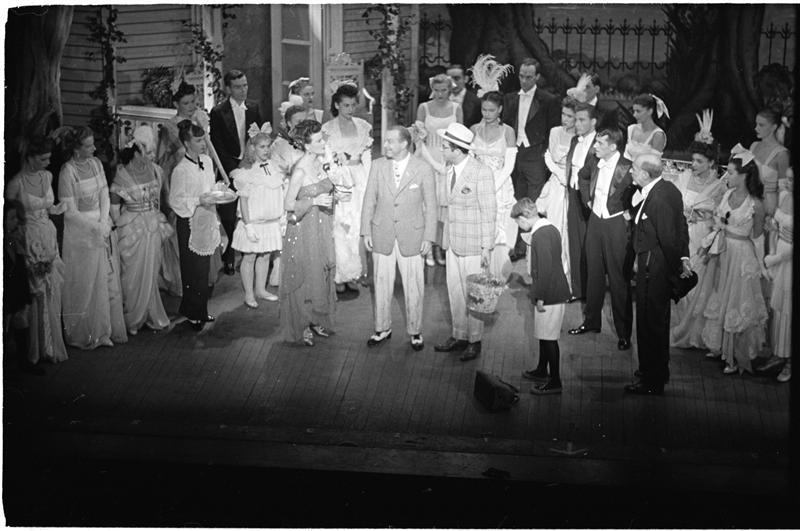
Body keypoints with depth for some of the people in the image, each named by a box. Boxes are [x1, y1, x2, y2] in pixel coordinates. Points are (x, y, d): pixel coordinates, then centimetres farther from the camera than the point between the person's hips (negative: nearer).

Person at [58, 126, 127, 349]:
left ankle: (105, 331, 18)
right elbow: (70, 212, -14)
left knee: (109, 281, 8)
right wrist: (96, 228, -13)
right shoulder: (68, 172, -14)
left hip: (103, 230, 6)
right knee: (85, 286, 1)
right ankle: (85, 335, 13)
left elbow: (105, 196, 6)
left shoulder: (96, 164, 6)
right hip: (81, 234, -6)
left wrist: (104, 223, -8)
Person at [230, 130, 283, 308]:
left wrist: (281, 217, 11)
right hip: (254, 222, -5)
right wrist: (248, 225, -16)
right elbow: (244, 200, -12)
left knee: (265, 255, 12)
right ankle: (249, 294, 12)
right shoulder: (246, 172, -12)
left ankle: (261, 289, 25)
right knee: (250, 257, 4)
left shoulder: (271, 167, 6)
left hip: (272, 221, 6)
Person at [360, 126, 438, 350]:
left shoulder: (423, 169, -6)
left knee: (413, 287, 4)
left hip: (412, 236, -2)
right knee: (382, 284, 10)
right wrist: (366, 232, 2)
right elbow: (369, 200, 6)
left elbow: (430, 205, -2)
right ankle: (382, 329, 25)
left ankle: (415, 331, 20)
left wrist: (429, 237, -6)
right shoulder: (378, 166, 1)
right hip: (382, 235, 2)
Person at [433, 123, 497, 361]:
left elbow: (489, 212, -14)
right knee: (454, 290, 14)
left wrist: (486, 247, -13)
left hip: (472, 244, -7)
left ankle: (474, 341, 17)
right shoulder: (450, 169, 5)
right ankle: (459, 336, 28)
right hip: (453, 241, 7)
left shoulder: (481, 173, -17)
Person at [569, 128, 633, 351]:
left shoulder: (627, 168, -18)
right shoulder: (595, 163, 2)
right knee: (593, 272, 15)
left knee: (618, 278, -1)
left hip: (616, 224, -6)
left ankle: (624, 332, 8)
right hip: (595, 220, 6)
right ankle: (591, 320, 30)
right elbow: (583, 177, 24)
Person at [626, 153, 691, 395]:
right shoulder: (668, 188, 4)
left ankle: (652, 382, 12)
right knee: (659, 321, 23)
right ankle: (659, 372, 39)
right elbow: (681, 225, 11)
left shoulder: (658, 198, -26)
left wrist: (677, 269, -13)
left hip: (653, 268, -10)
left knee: (650, 323, 1)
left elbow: (668, 238, -24)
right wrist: (684, 256, 11)